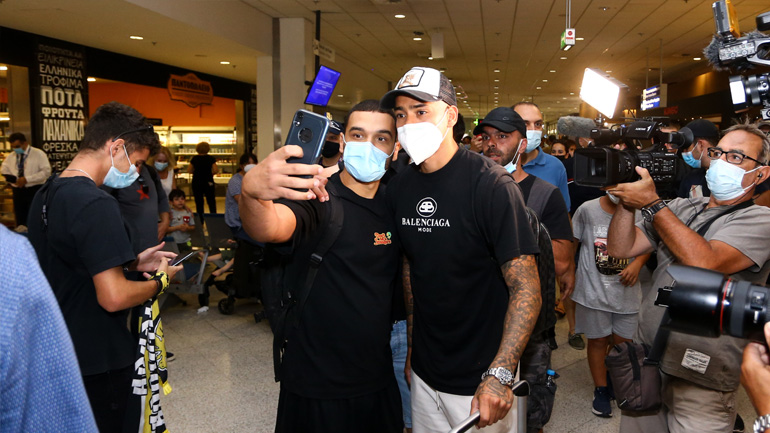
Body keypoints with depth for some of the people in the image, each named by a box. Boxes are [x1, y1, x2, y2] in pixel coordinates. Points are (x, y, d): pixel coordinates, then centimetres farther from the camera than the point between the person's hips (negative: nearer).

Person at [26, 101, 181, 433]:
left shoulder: (45, 195, 4)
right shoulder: (97, 204, -25)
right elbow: (114, 298, -29)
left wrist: (133, 263, 8)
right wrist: (161, 280, -12)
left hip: (58, 352, 9)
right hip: (100, 362, -9)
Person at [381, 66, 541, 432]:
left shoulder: (490, 185, -18)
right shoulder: (399, 188, 0)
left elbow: (526, 288, -19)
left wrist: (500, 375, -28)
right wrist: (412, 347, 12)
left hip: (480, 378, -5)